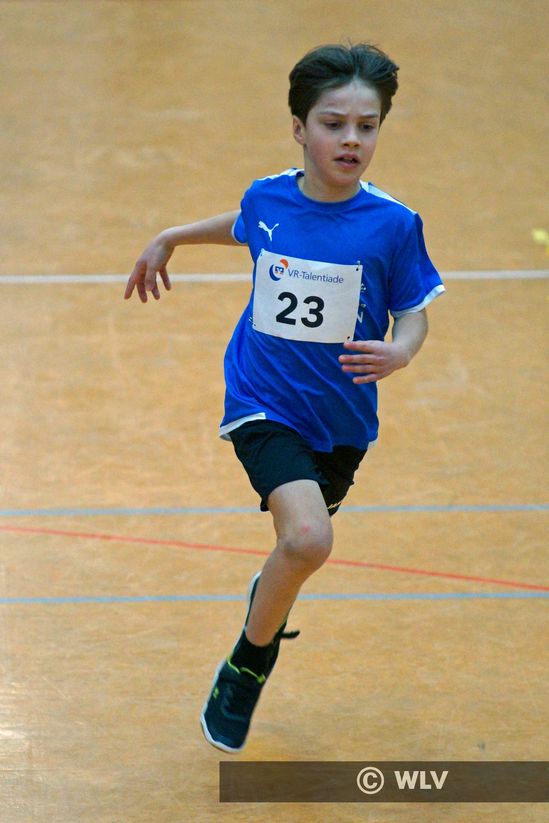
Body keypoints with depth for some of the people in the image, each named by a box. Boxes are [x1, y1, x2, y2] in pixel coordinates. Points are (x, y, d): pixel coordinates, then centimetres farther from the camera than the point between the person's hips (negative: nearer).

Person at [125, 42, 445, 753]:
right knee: (307, 538, -24)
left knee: (302, 544, 18)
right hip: (263, 403, -2)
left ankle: (268, 602, 55)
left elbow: (414, 313, -4)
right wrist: (170, 239, 27)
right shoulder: (267, 198, -8)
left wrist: (399, 352, -25)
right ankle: (247, 664, 0)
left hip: (341, 416, 2)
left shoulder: (393, 225, -14)